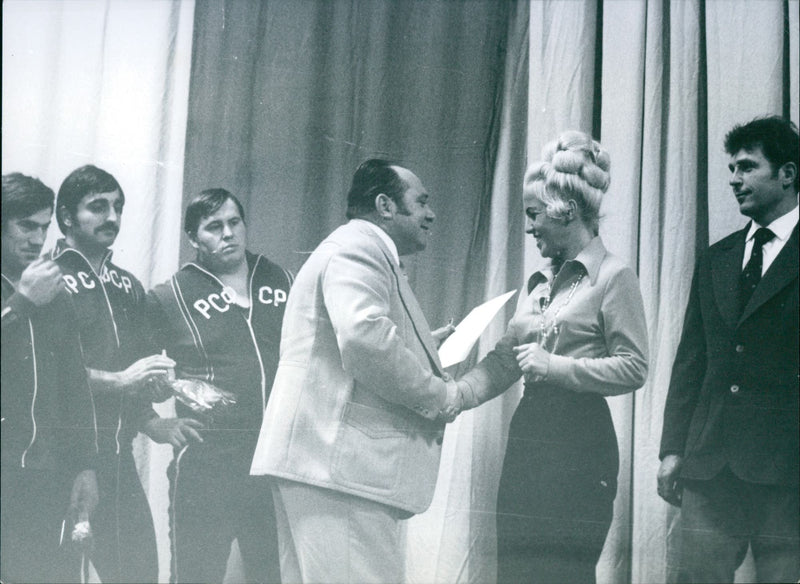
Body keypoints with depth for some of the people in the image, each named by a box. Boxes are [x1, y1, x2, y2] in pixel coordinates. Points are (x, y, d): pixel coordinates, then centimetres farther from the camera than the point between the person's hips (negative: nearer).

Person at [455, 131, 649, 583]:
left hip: (579, 447, -7)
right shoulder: (542, 281, 17)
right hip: (528, 440, 7)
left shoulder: (613, 277, -5)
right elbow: (504, 360, 13)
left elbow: (634, 369, -11)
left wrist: (555, 367, -16)